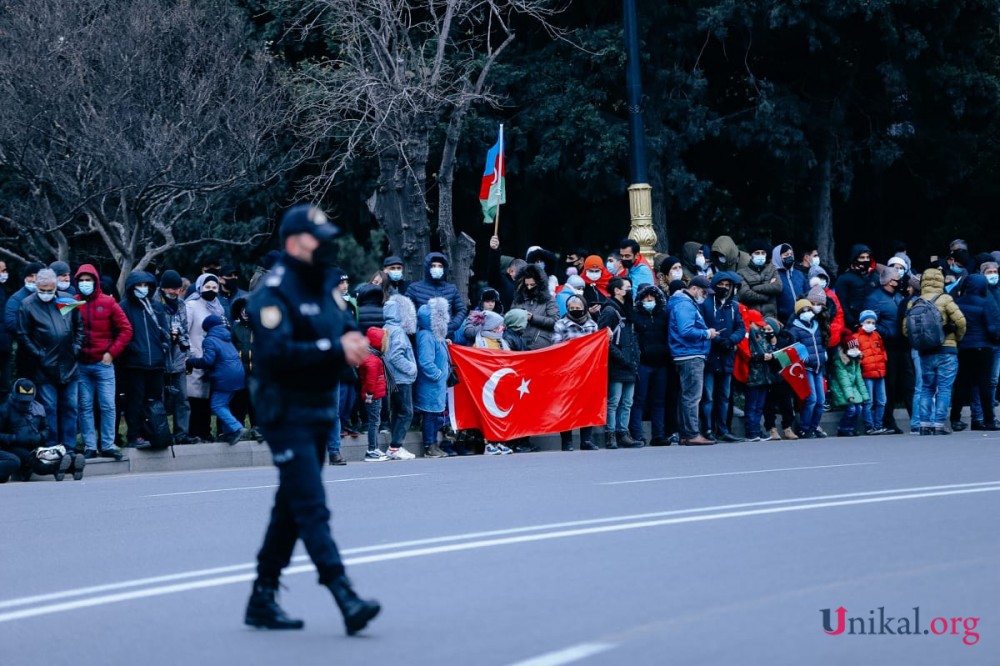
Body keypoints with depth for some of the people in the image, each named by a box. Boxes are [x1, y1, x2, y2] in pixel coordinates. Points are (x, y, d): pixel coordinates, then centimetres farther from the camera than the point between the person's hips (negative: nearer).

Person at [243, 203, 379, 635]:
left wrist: (355, 343, -7)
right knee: (312, 509, -12)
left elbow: (346, 331, 17)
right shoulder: (274, 292, -13)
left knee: (290, 509, 13)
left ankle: (262, 600, 20)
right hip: (287, 415, -9)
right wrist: (334, 348, -25)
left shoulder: (324, 288, 15)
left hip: (320, 412, 9)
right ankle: (345, 599, -20)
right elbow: (278, 352, -24)